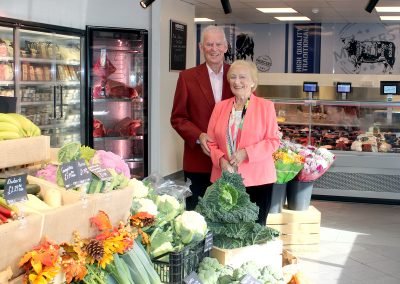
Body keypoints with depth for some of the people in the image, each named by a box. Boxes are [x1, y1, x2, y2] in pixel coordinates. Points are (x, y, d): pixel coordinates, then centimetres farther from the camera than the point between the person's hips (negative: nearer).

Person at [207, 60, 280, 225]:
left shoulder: (266, 106, 1)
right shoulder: (220, 107, 10)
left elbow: (273, 141, -3)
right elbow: (211, 141, 10)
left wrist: (246, 153, -14)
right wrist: (221, 160, -9)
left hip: (257, 179, -2)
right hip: (225, 178, 3)